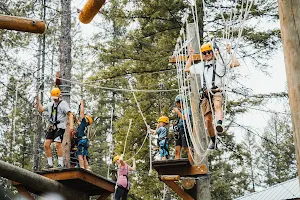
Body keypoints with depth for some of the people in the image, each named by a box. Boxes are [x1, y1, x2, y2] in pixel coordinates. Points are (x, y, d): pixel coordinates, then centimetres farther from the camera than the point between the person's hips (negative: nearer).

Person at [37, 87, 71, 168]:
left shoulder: (63, 103, -4)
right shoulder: (51, 104, 18)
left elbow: (70, 114, -13)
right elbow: (41, 109, 24)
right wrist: (38, 100, 18)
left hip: (60, 127, -7)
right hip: (52, 127, 7)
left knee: (58, 144, -16)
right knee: (46, 144, 1)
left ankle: (60, 164, -13)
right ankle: (50, 163, 9)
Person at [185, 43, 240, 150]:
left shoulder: (220, 62, 11)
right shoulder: (200, 66, 24)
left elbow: (236, 63, 4)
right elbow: (187, 69, 33)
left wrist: (229, 53, 3)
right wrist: (191, 56, 30)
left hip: (217, 92, -4)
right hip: (206, 94, 4)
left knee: (217, 105, -40)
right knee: (208, 120, 0)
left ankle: (219, 124, -64)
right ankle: (213, 141, 14)